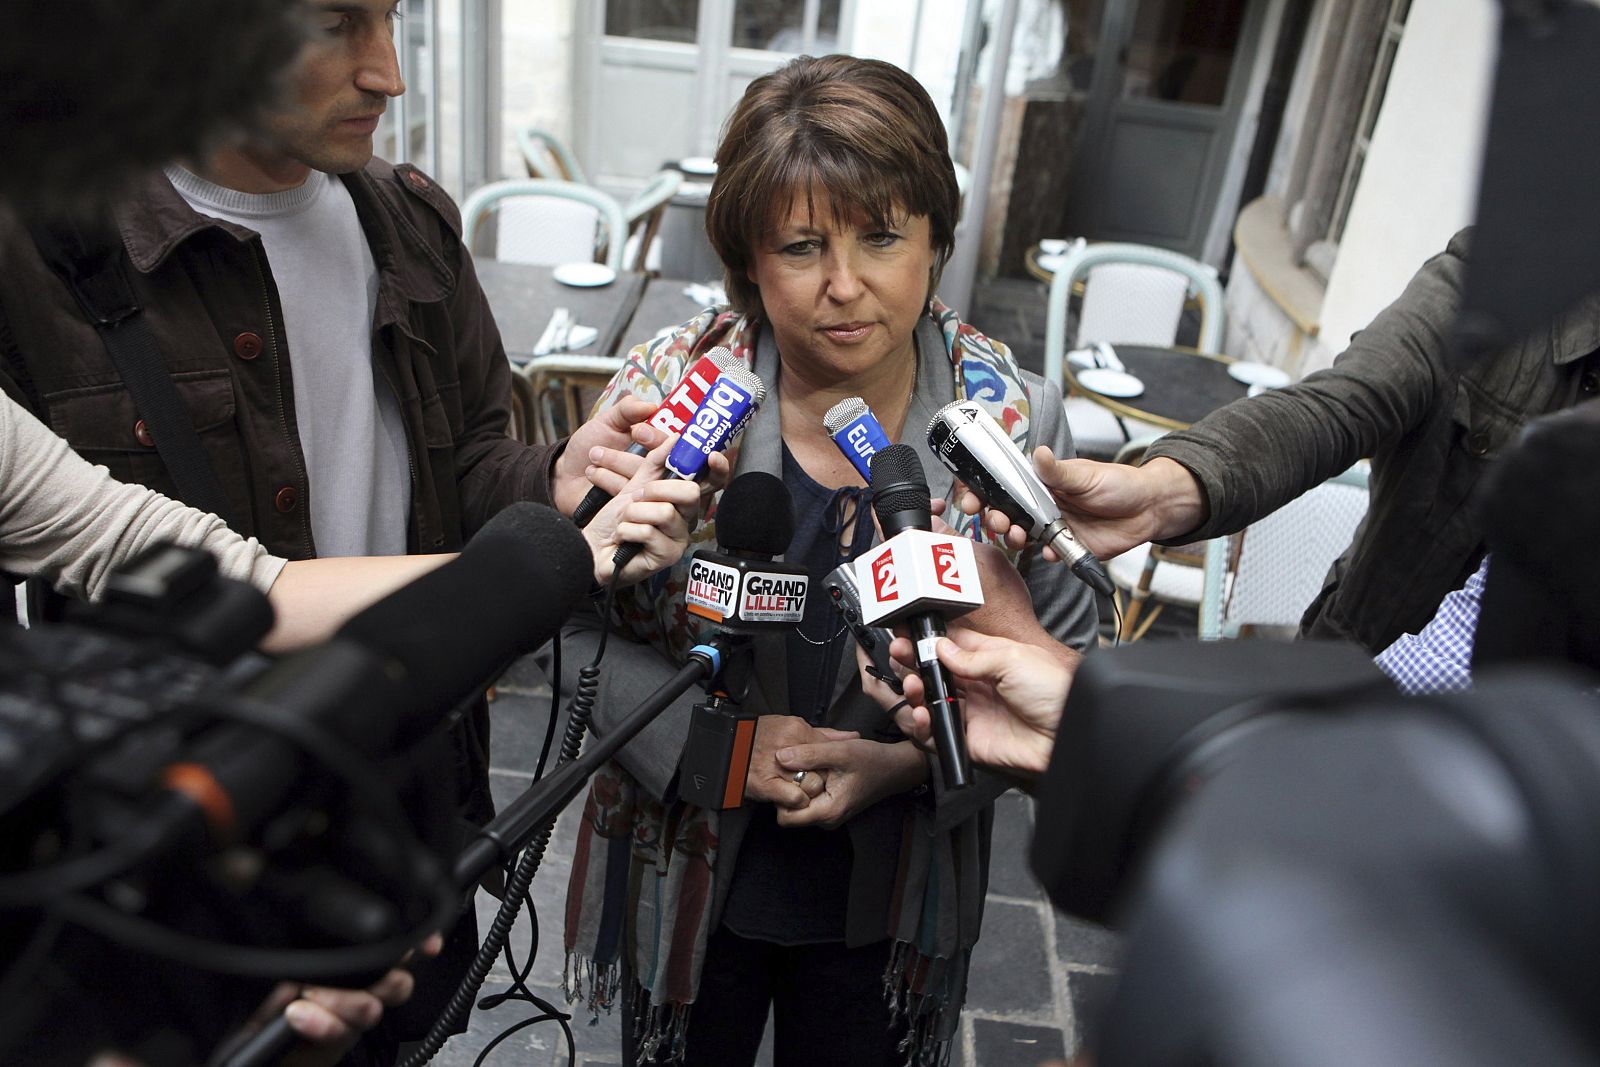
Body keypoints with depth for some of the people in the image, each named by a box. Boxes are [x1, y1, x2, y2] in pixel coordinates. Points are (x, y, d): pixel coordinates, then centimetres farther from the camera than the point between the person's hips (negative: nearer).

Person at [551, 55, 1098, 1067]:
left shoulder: (1017, 423, -15)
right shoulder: (666, 392, -16)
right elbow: (577, 622, -8)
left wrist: (911, 764, -21)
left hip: (890, 900, 1)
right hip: (685, 877, 0)